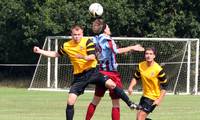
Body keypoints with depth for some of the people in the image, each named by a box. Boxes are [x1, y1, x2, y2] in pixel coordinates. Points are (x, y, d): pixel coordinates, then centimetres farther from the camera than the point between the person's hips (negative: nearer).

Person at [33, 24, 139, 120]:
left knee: (111, 84, -21)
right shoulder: (66, 46, 4)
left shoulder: (87, 42, -6)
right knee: (70, 102, -7)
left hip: (92, 71, -3)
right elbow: (55, 54, 20)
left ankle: (129, 103, -8)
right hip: (79, 76, 3)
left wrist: (84, 57, -36)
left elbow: (92, 57, -15)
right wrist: (40, 51, 13)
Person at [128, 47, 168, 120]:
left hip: (154, 97, -7)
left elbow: (164, 86, -14)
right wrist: (131, 87, -5)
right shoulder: (141, 66, -2)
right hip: (145, 95, 7)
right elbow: (136, 78, 14)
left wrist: (159, 100, -20)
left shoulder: (158, 70, -20)